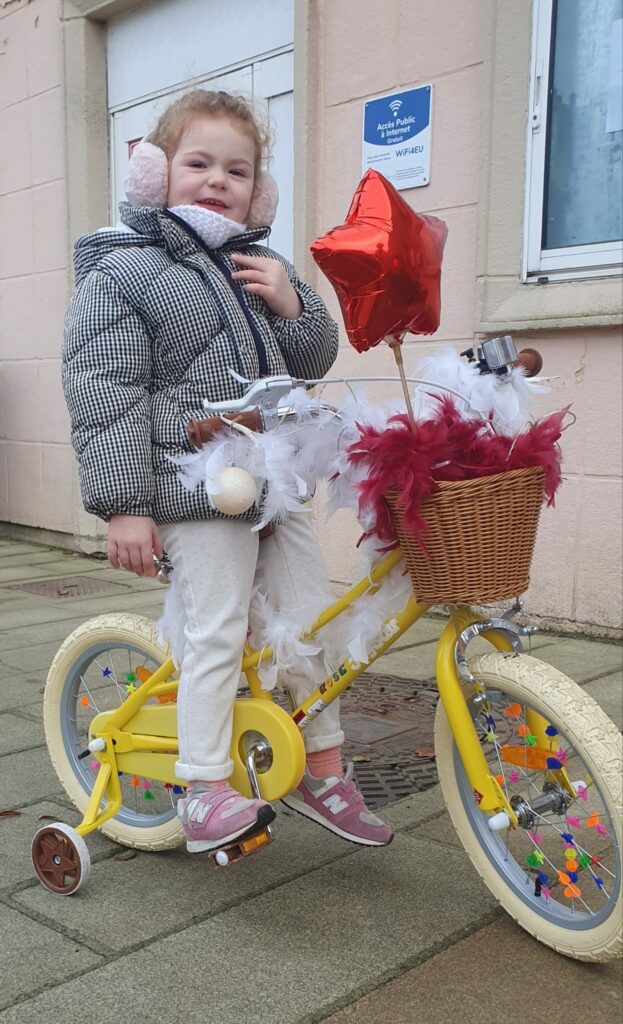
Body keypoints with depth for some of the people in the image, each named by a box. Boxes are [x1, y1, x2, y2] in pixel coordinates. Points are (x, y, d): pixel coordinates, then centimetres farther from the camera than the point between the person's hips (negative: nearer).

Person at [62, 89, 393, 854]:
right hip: (195, 489, -7)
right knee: (217, 632, -9)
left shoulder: (261, 268, 15)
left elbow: (312, 362, 19)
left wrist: (293, 307, -3)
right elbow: (104, 395, -11)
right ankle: (204, 790, 5)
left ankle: (323, 772, 24)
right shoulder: (123, 272, -5)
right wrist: (124, 505, -16)